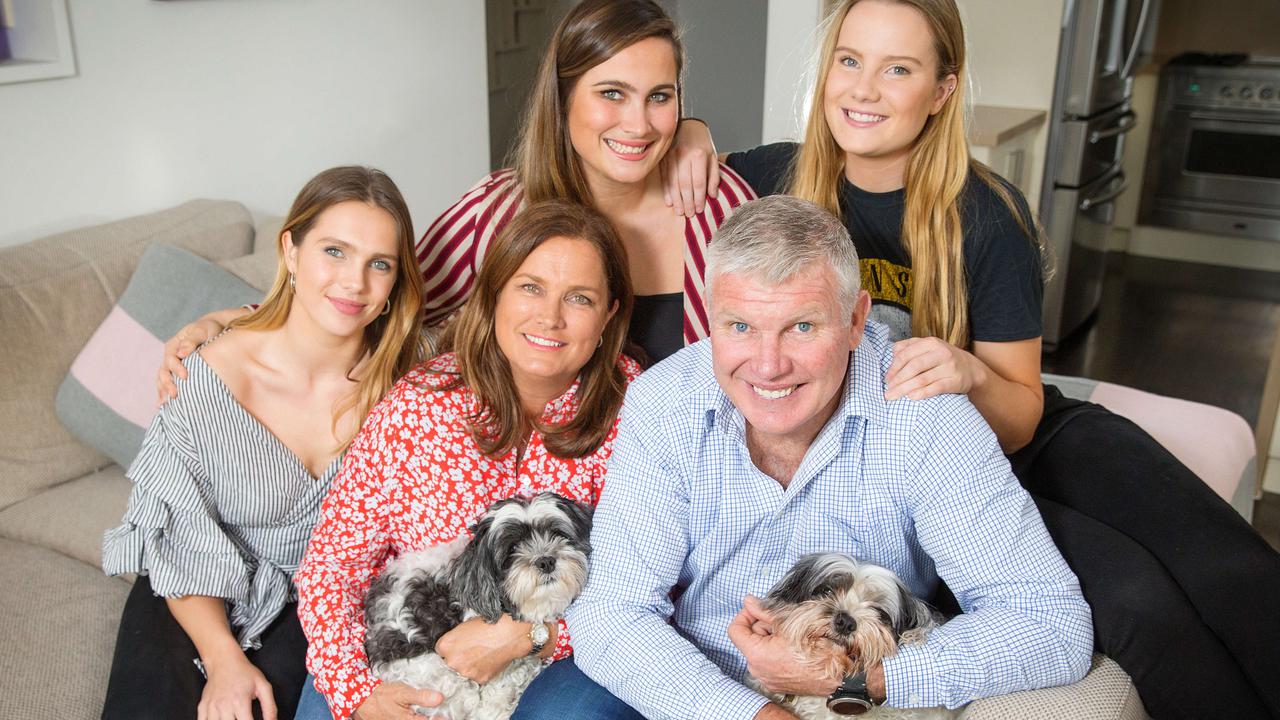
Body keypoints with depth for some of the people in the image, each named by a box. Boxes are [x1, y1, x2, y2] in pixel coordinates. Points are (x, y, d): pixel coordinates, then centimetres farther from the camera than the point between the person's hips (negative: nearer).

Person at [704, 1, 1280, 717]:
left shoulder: (988, 214, -9)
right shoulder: (775, 179, -7)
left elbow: (1019, 419, -5)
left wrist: (971, 374, -28)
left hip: (1022, 437, 2)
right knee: (1133, 593, -25)